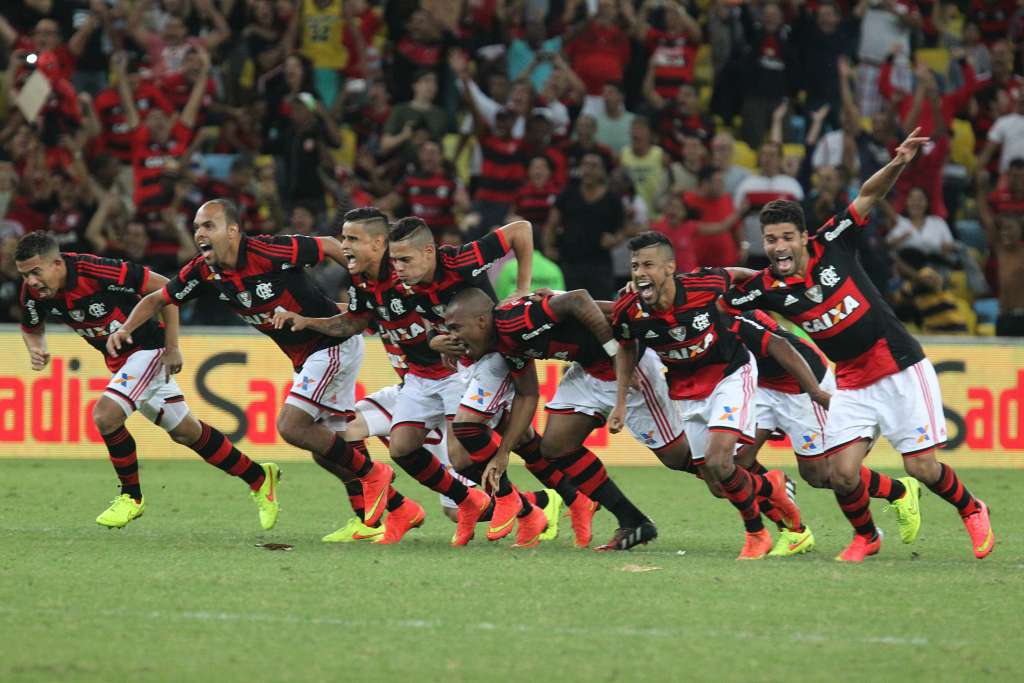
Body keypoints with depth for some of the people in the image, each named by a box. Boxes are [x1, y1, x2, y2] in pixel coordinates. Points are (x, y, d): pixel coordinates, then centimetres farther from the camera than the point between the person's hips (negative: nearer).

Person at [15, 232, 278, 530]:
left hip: (148, 347, -7)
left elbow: (164, 288, -21)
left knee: (105, 414, -25)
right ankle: (259, 478, 31)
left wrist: (172, 348, -18)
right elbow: (32, 329, 10)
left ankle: (131, 496, -4)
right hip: (118, 358, 7)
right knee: (186, 432, 15)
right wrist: (36, 350, -14)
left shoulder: (97, 271, -31)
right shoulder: (34, 292, -13)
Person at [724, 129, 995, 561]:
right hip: (851, 383, 2)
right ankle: (865, 537, 19)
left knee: (922, 468, -6)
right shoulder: (766, 288, -5)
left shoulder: (830, 246, -9)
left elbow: (870, 194, -10)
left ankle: (971, 511, 26)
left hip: (901, 368, -2)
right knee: (842, 474, -12)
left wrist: (898, 164, -25)